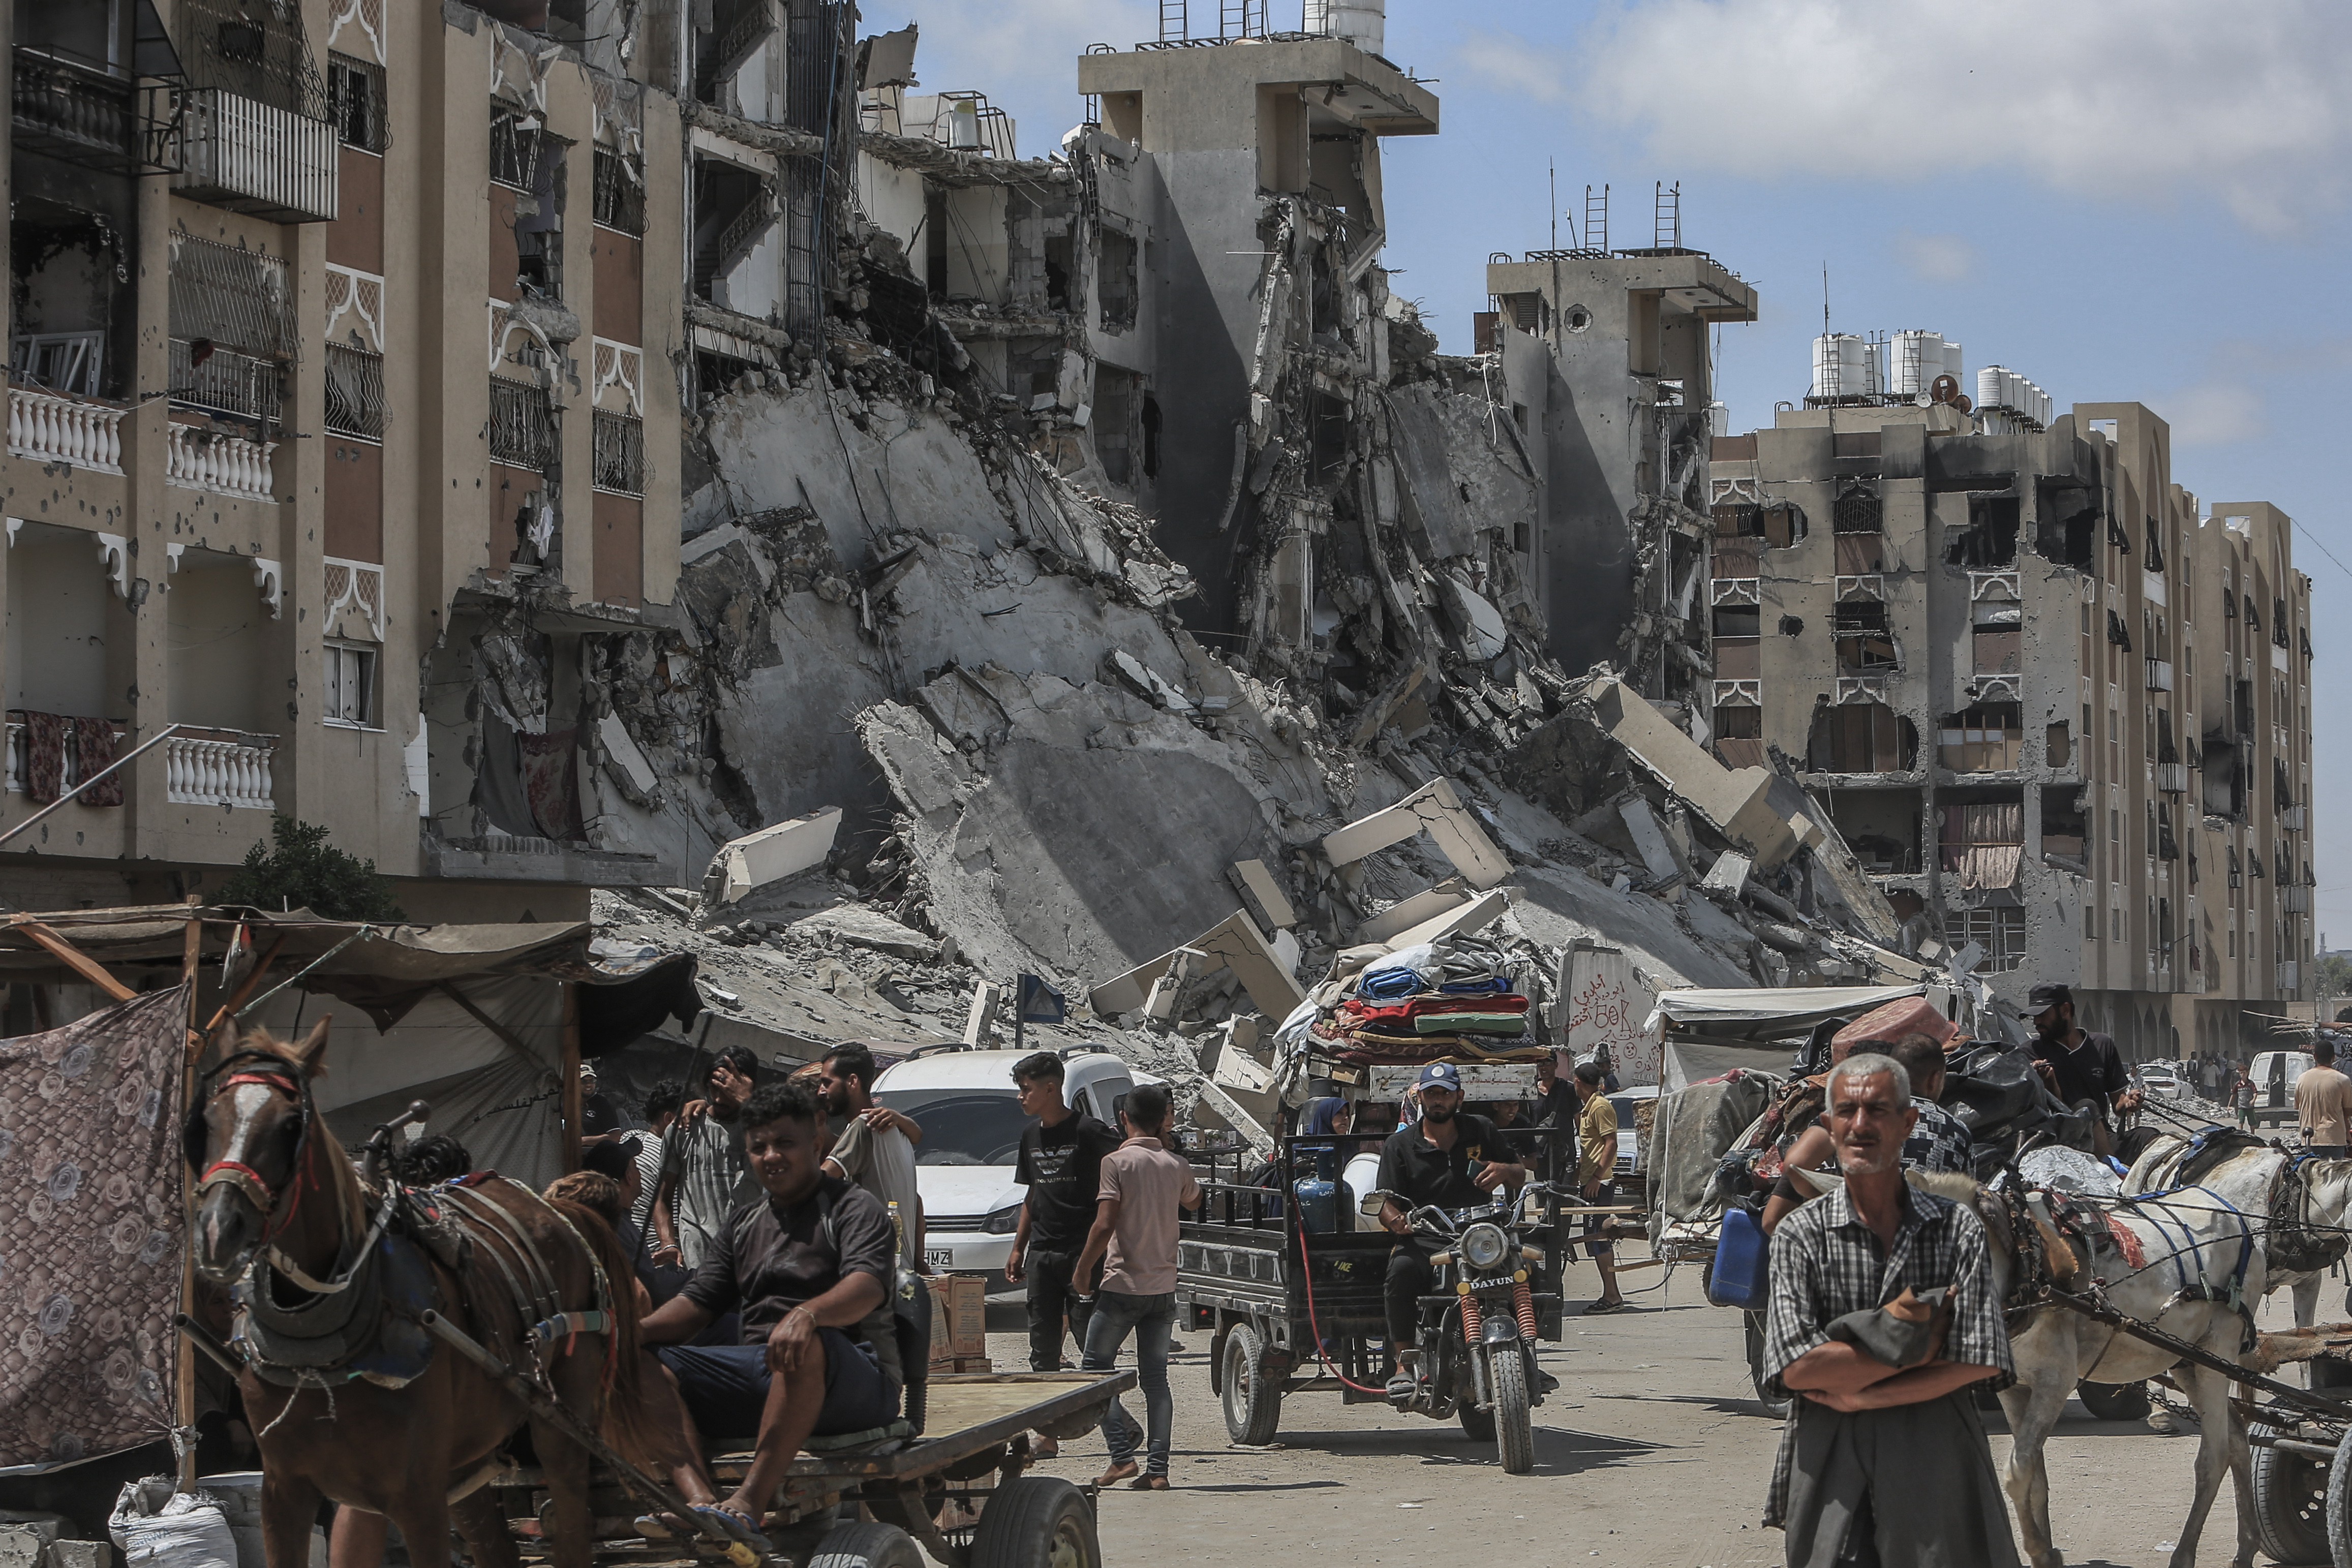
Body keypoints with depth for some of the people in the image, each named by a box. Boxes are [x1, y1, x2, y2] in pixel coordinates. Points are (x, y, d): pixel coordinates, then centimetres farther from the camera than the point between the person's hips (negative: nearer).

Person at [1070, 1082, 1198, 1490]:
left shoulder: (1117, 1162, -10)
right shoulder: (1175, 1165, 4)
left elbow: (1105, 1224, -17)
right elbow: (1192, 1199, 27)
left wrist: (1082, 1269, -5)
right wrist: (1166, 1145, 26)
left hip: (1122, 1284, -5)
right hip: (1163, 1286, 5)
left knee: (1096, 1367, 7)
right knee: (1155, 1377, 7)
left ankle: (1123, 1453, -6)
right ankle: (1157, 1468, 1)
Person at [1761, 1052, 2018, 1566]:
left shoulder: (1958, 1229, 2)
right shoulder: (1801, 1234, 0)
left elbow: (1982, 1362, -7)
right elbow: (1796, 1368, -10)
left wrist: (1862, 1396, -12)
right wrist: (1915, 1345, -11)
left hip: (1939, 1461, 1)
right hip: (1830, 1463, 0)